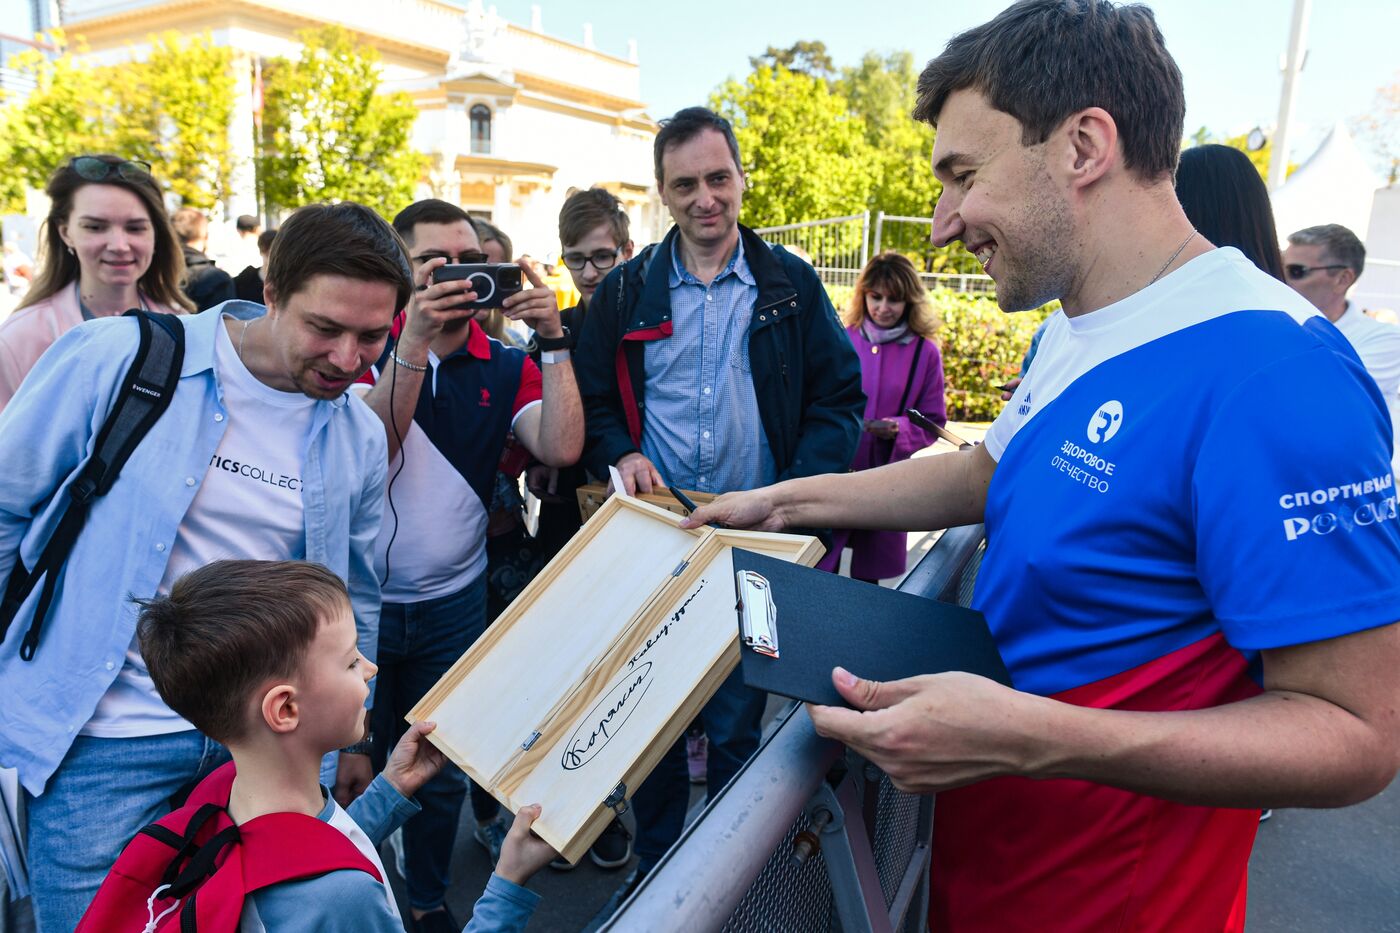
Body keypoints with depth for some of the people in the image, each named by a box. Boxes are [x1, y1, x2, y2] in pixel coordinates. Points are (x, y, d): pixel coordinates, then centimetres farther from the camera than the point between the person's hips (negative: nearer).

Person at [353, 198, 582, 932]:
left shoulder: (506, 369, 0)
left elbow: (561, 447, -15)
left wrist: (553, 339, -19)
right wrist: (415, 341, -27)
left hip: (451, 603, 2)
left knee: (443, 767, 15)